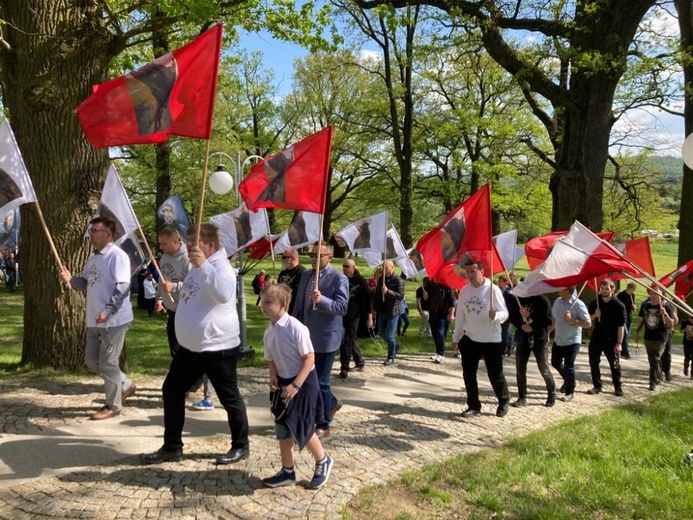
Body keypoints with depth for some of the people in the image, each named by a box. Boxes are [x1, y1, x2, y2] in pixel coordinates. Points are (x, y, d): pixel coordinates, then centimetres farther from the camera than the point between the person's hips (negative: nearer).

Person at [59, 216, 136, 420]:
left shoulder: (117, 256, -15)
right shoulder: (93, 258, 15)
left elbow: (123, 287, -22)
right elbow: (85, 283, 22)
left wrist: (108, 311, -28)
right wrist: (70, 279, 1)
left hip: (114, 320, -10)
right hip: (95, 320, 10)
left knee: (107, 362, -2)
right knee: (91, 359, 16)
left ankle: (113, 405, 13)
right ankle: (125, 385, 30)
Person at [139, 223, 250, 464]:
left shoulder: (221, 267, -18)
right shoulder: (198, 267, 13)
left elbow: (224, 294, -41)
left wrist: (203, 266, -43)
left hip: (218, 348, -10)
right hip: (189, 347, 10)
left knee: (229, 399, 5)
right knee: (172, 392, 13)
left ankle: (241, 446, 23)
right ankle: (172, 448, 25)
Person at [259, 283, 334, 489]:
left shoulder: (296, 328, -22)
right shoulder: (269, 332, 0)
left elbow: (309, 358, -20)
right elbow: (272, 360, 10)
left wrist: (295, 385, -23)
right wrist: (274, 378, -9)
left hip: (304, 381, -7)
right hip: (284, 382, 7)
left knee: (301, 428, -3)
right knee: (282, 428, 12)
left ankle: (323, 461, 23)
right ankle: (287, 472, 28)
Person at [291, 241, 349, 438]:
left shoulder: (339, 278, -12)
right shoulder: (306, 275, 9)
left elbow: (342, 307, -22)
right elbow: (298, 304, 14)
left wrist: (322, 300, -37)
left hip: (326, 338, -7)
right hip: (306, 336, 7)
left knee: (321, 381, 0)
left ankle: (323, 425, 14)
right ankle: (332, 403, 42)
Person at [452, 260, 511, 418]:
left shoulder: (493, 289, -11)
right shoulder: (464, 291, 3)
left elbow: (504, 313, -11)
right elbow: (460, 315, 8)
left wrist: (495, 316, -34)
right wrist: (456, 338, 10)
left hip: (492, 340, -4)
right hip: (469, 339, 4)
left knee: (495, 375, 6)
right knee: (468, 374, 8)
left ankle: (504, 402, 30)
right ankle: (473, 406, 23)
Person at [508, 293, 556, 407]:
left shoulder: (542, 300, -9)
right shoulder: (516, 299, 1)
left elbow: (548, 320, -10)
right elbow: (512, 317, 6)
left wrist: (532, 324, -21)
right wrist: (521, 325, -13)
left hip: (539, 339, -3)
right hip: (523, 339, 3)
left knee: (544, 370, 5)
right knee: (520, 369, 2)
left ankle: (552, 394, 26)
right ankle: (522, 398, 13)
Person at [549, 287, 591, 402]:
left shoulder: (578, 305, -19)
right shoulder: (557, 301, 1)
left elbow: (588, 324, -18)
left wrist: (571, 319, -27)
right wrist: (548, 332, 13)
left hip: (572, 341, -7)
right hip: (558, 340, 7)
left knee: (568, 367, 0)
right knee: (555, 363, 17)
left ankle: (569, 392, 18)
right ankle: (567, 380, 44)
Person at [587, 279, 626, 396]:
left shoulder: (619, 306, -8)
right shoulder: (595, 303, 4)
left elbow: (621, 326, -9)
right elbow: (588, 319, 10)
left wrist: (619, 343, -13)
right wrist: (595, 315, -13)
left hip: (611, 340, -4)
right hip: (596, 339, 4)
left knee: (614, 365, 6)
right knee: (593, 363, 6)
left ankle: (618, 387, 20)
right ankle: (597, 386, 18)